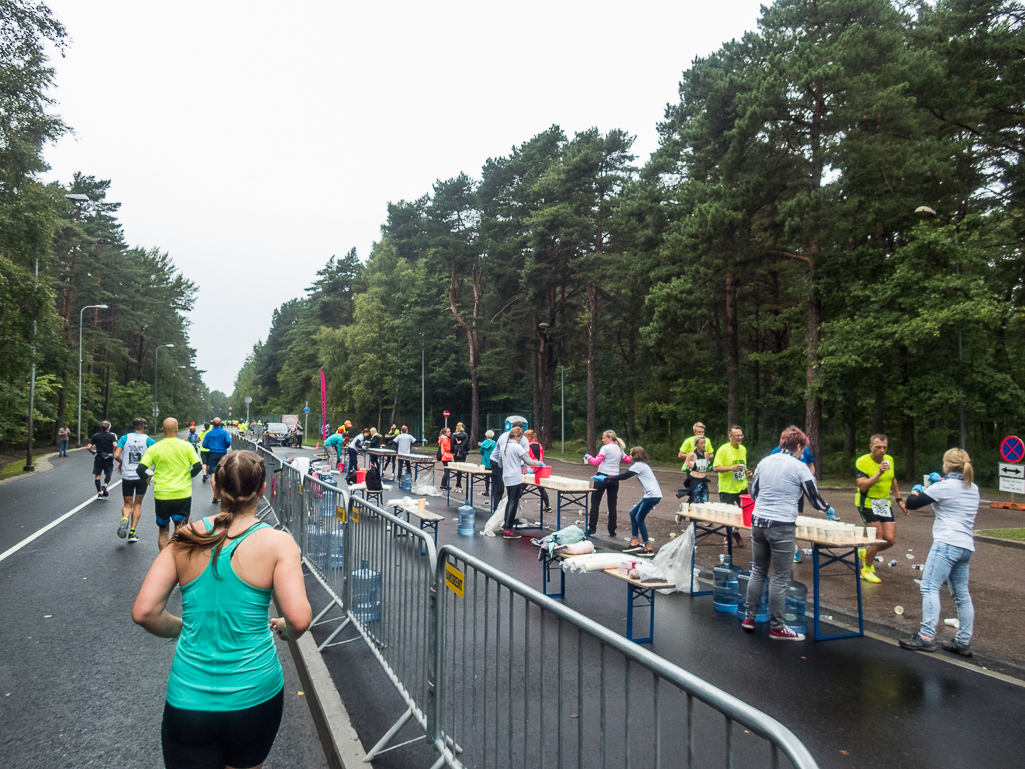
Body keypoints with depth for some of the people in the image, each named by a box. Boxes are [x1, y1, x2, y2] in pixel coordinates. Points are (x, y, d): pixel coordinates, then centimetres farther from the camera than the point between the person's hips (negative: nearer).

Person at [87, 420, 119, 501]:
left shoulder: (96, 436, 4)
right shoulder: (112, 436, -4)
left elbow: (88, 447, -1)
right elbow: (115, 446, -19)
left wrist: (93, 452, 18)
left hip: (99, 458, 1)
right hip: (108, 458, -1)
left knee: (97, 475, 8)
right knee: (108, 474, 14)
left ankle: (99, 494, 4)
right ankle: (104, 485, -15)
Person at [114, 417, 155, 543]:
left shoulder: (125, 438, 2)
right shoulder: (148, 440, -2)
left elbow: (116, 455, -6)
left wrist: (121, 463, 15)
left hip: (127, 476, 1)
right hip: (142, 476, -1)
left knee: (128, 505, 13)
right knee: (138, 504, 15)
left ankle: (125, 517, -21)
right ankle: (132, 532, 9)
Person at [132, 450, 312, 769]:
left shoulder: (185, 539, -4)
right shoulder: (278, 543, -13)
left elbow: (143, 612, -6)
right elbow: (299, 619, -20)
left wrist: (182, 628, 12)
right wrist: (285, 631, 3)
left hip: (187, 700, 1)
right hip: (254, 695, -1)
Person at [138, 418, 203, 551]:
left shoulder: (154, 449, -3)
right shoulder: (186, 446, -3)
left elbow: (140, 469, -8)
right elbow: (197, 466, -5)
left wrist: (148, 478, 12)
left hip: (161, 495, 1)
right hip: (183, 495, -1)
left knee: (163, 531, 16)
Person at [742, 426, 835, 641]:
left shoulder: (764, 462, 8)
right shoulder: (799, 467, -6)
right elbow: (815, 499, 0)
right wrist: (828, 509, 21)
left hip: (758, 521, 5)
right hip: (782, 527, -5)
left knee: (758, 571, 17)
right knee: (780, 578, 3)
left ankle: (749, 616, 22)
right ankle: (776, 627, 11)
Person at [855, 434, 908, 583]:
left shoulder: (889, 460, 6)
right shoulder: (862, 462, -15)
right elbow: (862, 486, -25)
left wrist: (899, 500, 23)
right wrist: (879, 473, -32)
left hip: (884, 503, 6)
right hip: (868, 503, -6)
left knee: (890, 539, 0)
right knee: (878, 536, -10)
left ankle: (865, 553, 29)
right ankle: (866, 570, 11)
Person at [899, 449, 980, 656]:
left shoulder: (944, 487, -8)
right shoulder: (973, 489, 14)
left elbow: (911, 504, -6)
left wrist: (915, 490, 15)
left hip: (947, 543, -9)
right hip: (966, 546, 9)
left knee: (929, 587, -11)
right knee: (962, 594, 12)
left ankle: (926, 637, -16)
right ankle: (963, 642, 17)